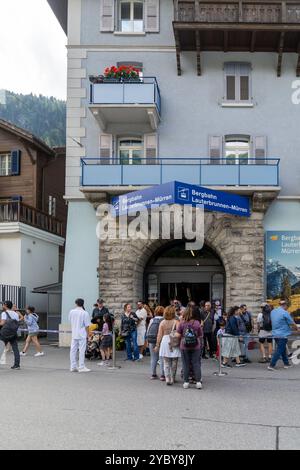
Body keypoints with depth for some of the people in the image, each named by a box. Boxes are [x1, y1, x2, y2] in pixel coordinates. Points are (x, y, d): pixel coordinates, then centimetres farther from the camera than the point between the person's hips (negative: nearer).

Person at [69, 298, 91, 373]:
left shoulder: (71, 312, 1)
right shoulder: (85, 313, -11)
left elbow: (70, 321, 13)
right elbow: (86, 326, -10)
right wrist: (87, 334, -1)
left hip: (74, 334, 4)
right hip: (82, 334, -4)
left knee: (73, 350, 9)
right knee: (82, 351, 0)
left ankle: (73, 366, 14)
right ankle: (81, 367, 3)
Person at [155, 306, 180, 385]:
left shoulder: (162, 322, 2)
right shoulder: (176, 322, -6)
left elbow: (159, 335, 3)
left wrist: (157, 345, 9)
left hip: (165, 341, 2)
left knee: (166, 363, 8)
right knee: (174, 362, 10)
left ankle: (167, 378, 0)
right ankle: (172, 379, 16)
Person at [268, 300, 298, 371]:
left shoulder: (273, 312, 8)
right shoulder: (285, 313, -14)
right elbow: (292, 323, -8)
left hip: (275, 334, 8)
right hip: (283, 335, -8)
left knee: (283, 349, 19)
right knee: (279, 350, -3)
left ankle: (286, 363, 26)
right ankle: (271, 365, -5)